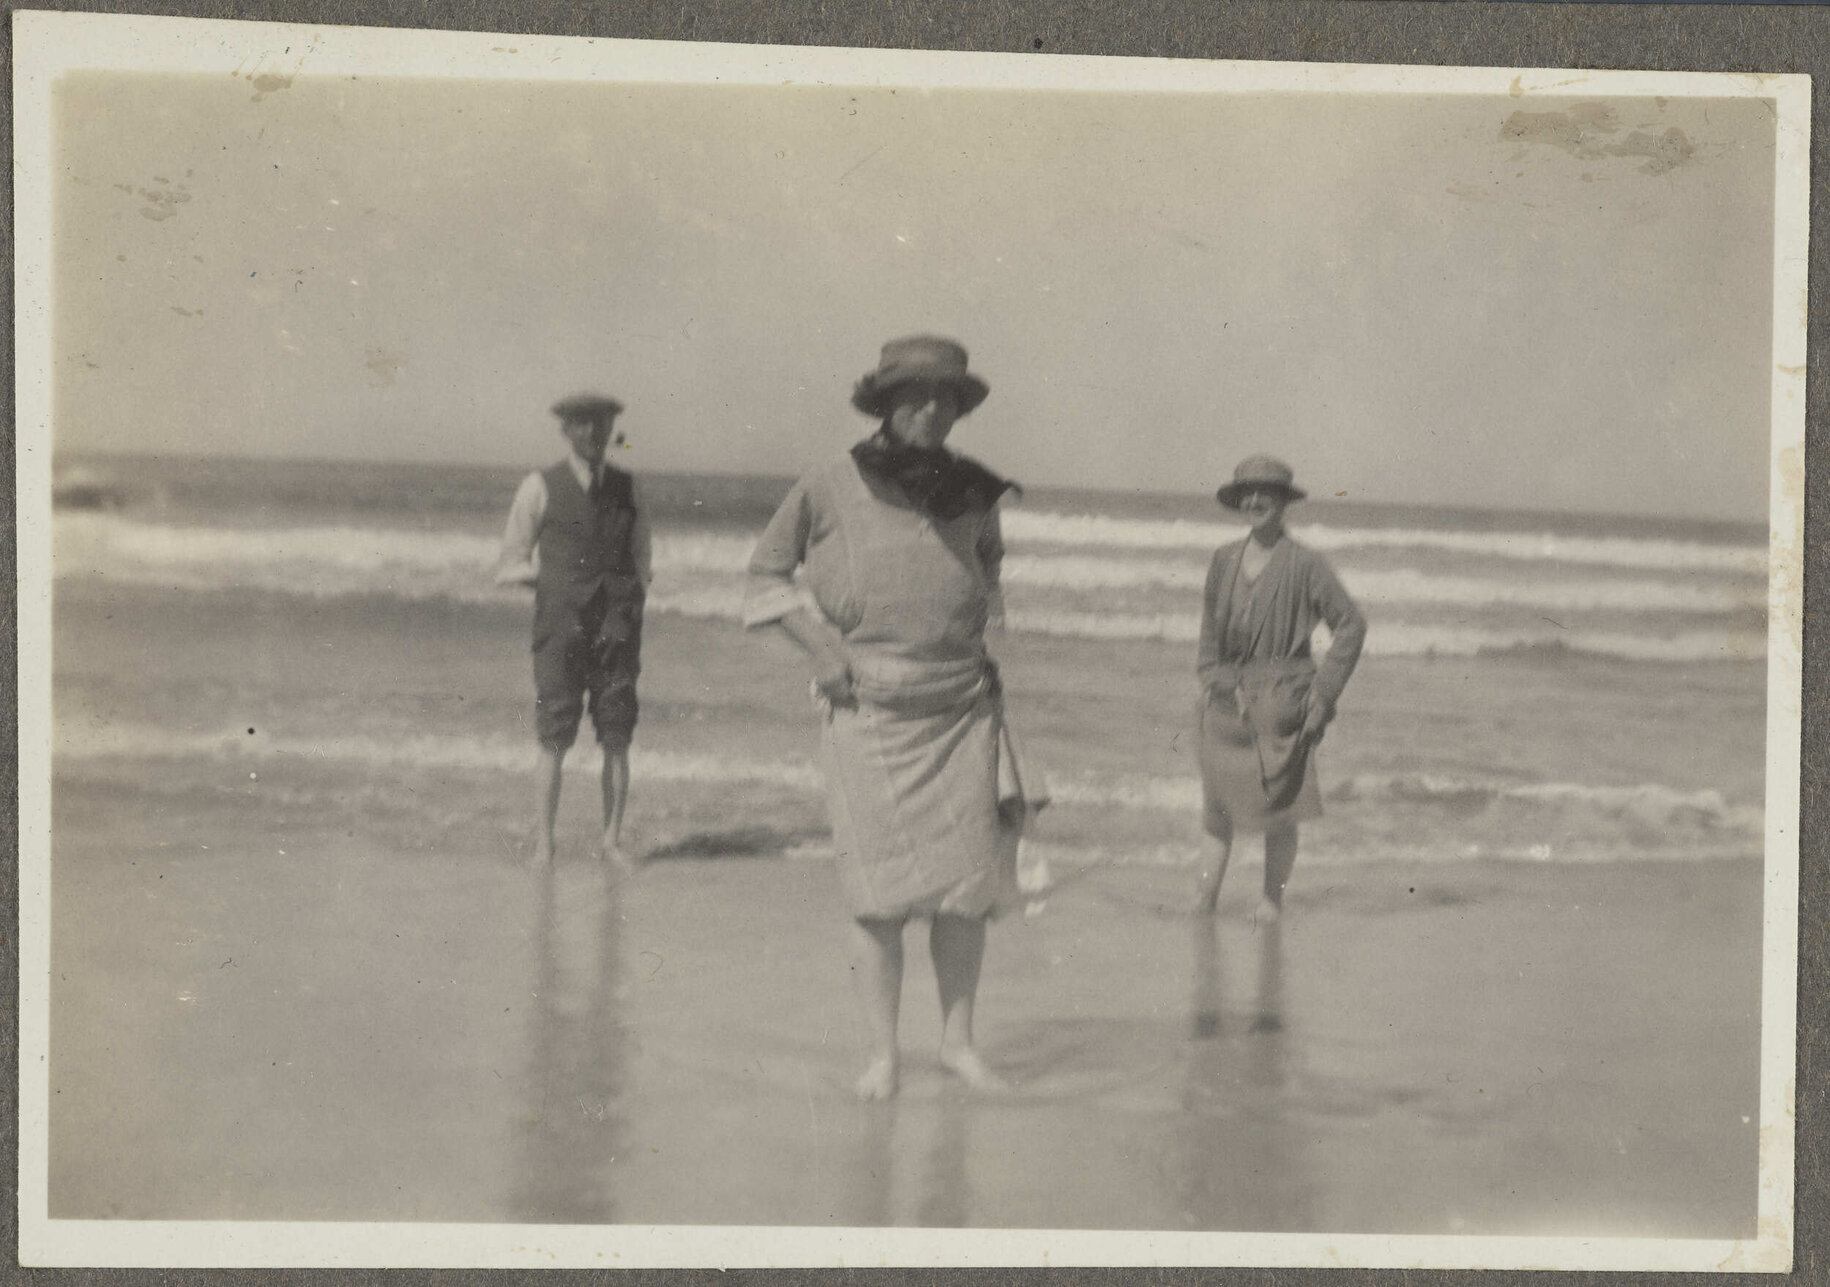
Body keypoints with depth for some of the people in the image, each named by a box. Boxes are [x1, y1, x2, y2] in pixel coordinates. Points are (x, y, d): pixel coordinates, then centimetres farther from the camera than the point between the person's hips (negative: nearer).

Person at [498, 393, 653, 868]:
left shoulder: (627, 488, 13)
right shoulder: (539, 489, 3)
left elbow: (642, 560, 21)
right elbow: (509, 569, 7)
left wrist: (634, 594, 2)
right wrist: (558, 575, -6)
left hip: (616, 631, 3)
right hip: (560, 631, -3)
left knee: (618, 737, -1)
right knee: (555, 742, -6)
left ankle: (612, 839, 8)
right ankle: (543, 845, 0)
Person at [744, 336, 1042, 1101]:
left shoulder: (973, 492, 6)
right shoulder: (828, 490, -4)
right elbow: (765, 575, 6)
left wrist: (984, 632, 13)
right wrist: (820, 647, -4)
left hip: (961, 712, 3)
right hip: (869, 715, -3)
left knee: (969, 886, 3)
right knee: (880, 891, -3)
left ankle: (957, 1041, 17)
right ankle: (883, 1053, 7)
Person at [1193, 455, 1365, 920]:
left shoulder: (1304, 565, -5)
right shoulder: (1224, 560, 8)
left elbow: (1351, 625, -3)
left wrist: (1323, 691, -6)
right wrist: (1209, 679, 11)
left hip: (1280, 704, -4)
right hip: (1226, 703, 4)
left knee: (1280, 808, 2)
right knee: (1219, 805, 4)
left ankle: (1273, 899, 13)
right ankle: (1204, 898, 8)